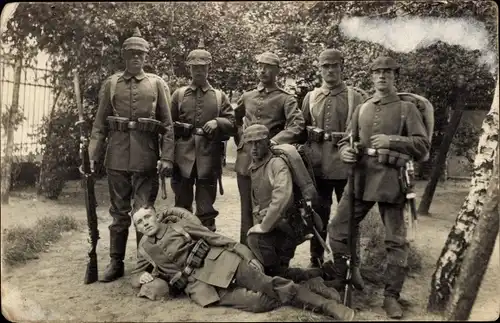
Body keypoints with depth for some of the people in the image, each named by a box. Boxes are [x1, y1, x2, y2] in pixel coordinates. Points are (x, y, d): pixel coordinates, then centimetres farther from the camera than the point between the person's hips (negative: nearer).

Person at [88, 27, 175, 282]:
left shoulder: (157, 84, 7)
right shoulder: (110, 84, 11)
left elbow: (168, 125, 2)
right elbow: (100, 123, 9)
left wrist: (167, 157, -7)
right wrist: (93, 153, -1)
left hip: (146, 156, -2)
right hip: (117, 156, 2)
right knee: (119, 211, 9)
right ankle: (116, 262, 19)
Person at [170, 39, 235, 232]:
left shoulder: (220, 96, 10)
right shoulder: (178, 94, 10)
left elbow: (232, 124, 6)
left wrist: (217, 122, -12)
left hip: (209, 158, 0)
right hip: (183, 157, 1)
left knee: (206, 211, 7)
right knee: (182, 207, 9)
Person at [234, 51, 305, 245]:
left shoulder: (286, 99, -1)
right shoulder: (246, 97, 13)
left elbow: (297, 126, -15)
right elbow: (234, 120, 30)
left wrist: (274, 142, -24)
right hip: (245, 162, 4)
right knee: (247, 211, 10)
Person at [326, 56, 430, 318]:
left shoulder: (407, 109, 3)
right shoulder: (361, 109, 14)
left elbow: (423, 146, -4)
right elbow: (348, 139, 16)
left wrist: (391, 141, -17)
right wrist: (345, 151, -7)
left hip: (391, 180, -3)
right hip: (360, 178, 4)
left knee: (396, 240, 2)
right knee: (337, 230, 5)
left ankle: (391, 295, 16)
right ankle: (341, 282, 25)